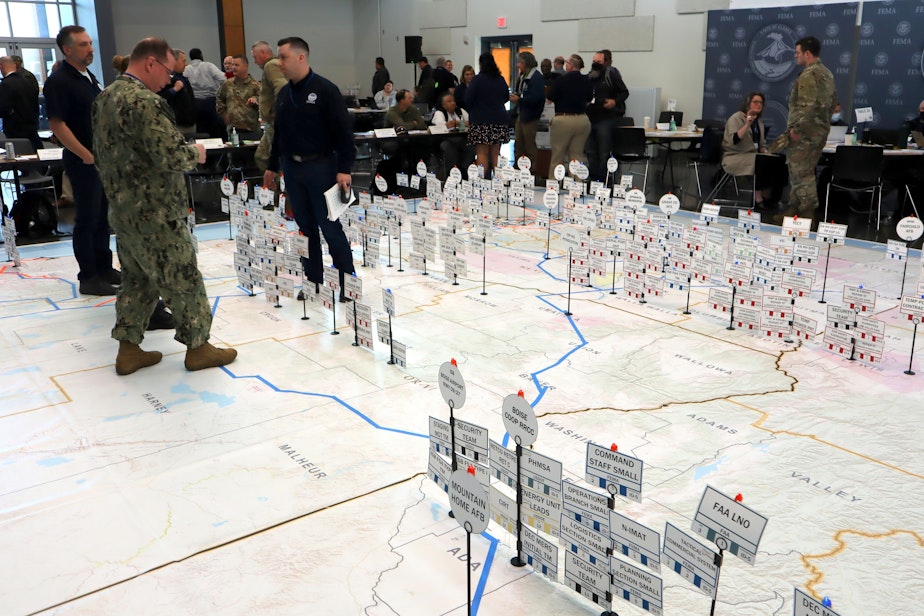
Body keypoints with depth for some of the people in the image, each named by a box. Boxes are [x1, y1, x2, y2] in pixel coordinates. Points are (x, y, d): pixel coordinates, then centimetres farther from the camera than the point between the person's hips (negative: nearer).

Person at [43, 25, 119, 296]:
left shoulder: (89, 76, 13)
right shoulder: (58, 81, -14)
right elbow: (57, 124, -19)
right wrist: (87, 156, -19)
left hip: (105, 158, 8)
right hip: (83, 161, -8)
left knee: (103, 215, 14)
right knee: (87, 219, -2)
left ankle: (104, 268, 24)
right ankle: (88, 278, 5)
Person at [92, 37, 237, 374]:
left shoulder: (105, 97, 10)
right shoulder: (144, 101, -20)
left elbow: (103, 154, 19)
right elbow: (171, 157, -26)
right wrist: (195, 152, -7)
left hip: (122, 210, 9)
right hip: (154, 214, -9)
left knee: (137, 279, 17)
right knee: (184, 280, 4)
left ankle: (128, 349, 22)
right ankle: (197, 347, 15)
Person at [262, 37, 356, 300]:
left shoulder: (325, 90, -10)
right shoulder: (283, 94, 11)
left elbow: (344, 131, -13)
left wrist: (344, 169, -18)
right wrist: (272, 167, 21)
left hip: (320, 167, -6)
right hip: (291, 168, 7)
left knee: (330, 227, -3)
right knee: (305, 227, 11)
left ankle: (348, 283, 8)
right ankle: (313, 280, 21)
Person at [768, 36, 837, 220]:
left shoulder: (808, 75, -16)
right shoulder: (827, 73, 15)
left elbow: (806, 106, -25)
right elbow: (833, 101, 20)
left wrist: (796, 129, -20)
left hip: (805, 133, -10)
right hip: (820, 130, 10)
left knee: (801, 173, -5)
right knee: (805, 172, 14)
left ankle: (807, 213, -3)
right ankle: (794, 209, 20)